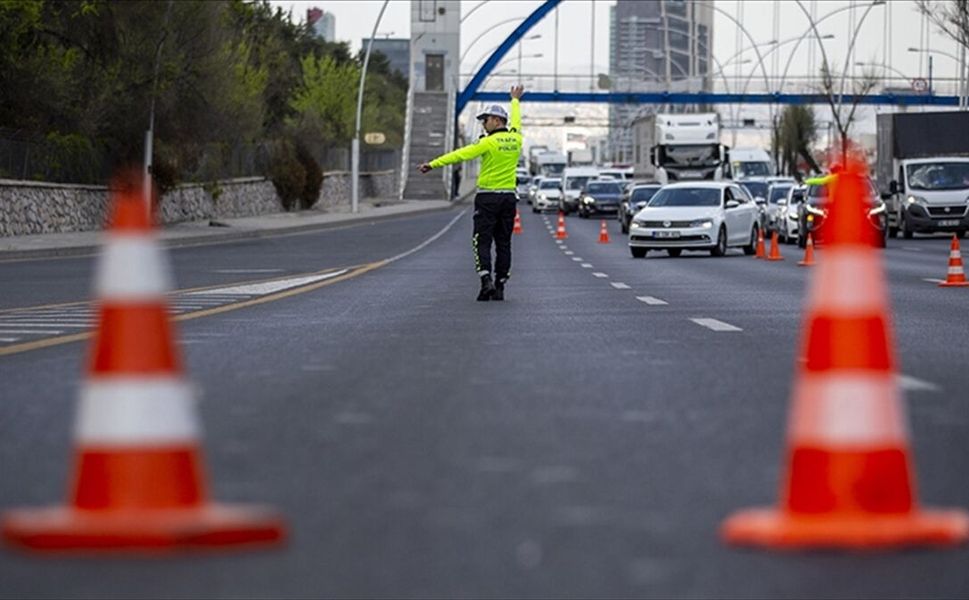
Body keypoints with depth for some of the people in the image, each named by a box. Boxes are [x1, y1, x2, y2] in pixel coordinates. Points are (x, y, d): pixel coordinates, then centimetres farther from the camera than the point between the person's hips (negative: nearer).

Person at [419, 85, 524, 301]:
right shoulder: (515, 139, 5)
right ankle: (500, 287, 7)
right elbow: (515, 122, 28)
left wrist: (433, 164, -20)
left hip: (488, 197, -6)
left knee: (482, 241, -2)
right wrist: (515, 100, 47)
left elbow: (461, 154, -18)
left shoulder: (489, 142, -13)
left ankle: (486, 281, -19)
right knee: (503, 243, 8)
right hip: (509, 197, 6)